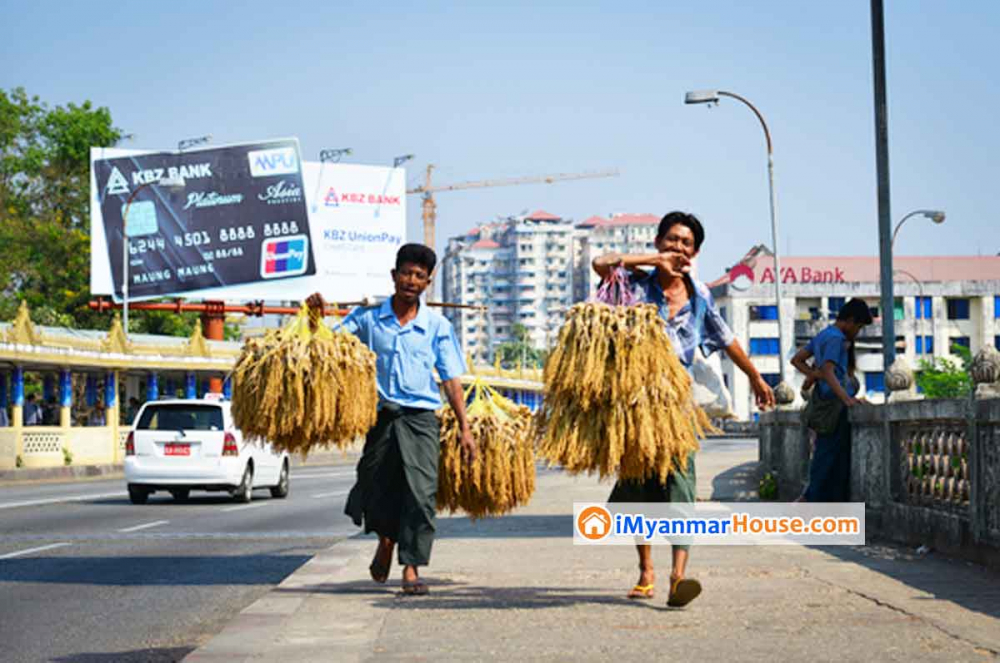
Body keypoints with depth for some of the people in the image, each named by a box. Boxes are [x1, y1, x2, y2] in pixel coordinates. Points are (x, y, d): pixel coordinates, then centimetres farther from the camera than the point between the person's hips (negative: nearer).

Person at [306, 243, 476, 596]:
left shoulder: (438, 326, 6)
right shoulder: (367, 317, 6)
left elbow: (451, 380, 6)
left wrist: (465, 428, 0)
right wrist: (316, 315, -14)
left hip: (420, 418, -1)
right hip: (380, 416, 1)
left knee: (420, 493, -13)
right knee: (378, 490, 8)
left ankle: (411, 568, -10)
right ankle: (385, 542, 38)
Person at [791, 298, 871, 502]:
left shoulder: (823, 335, 17)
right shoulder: (836, 338, -12)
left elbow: (797, 360, 20)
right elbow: (828, 372, -24)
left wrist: (812, 374, 4)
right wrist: (846, 398, -33)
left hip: (825, 406, 10)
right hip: (835, 406, -10)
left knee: (823, 458, 11)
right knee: (831, 459, -7)